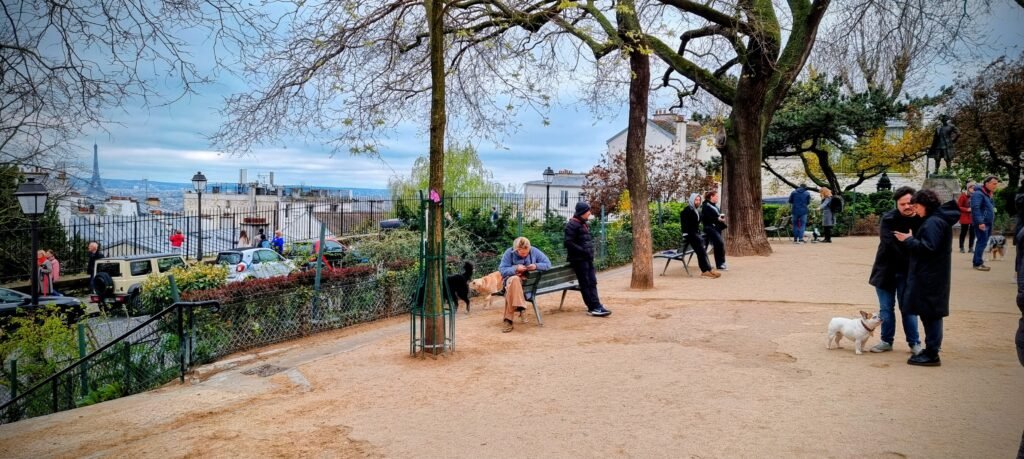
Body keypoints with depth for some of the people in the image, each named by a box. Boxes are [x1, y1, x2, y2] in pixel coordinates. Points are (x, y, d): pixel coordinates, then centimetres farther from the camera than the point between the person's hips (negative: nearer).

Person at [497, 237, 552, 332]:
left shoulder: (534, 251, 0)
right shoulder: (509, 253, -4)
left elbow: (548, 264, 2)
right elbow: (502, 270, -9)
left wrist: (536, 266, -17)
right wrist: (515, 269, -24)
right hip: (512, 277, 0)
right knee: (514, 280, -40)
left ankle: (508, 319, -34)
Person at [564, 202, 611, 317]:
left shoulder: (584, 224, 17)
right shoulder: (572, 225, -13)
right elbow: (569, 243, -19)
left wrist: (590, 253, 13)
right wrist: (583, 251, -21)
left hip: (587, 259, 9)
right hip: (579, 259, -9)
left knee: (592, 282, 9)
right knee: (585, 284, -5)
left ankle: (596, 306, 14)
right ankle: (594, 308, -4)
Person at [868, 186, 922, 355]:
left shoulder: (921, 220, -7)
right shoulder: (888, 219, -10)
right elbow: (889, 244, -19)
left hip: (908, 272, 0)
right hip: (886, 270, 0)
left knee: (908, 308, 7)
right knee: (886, 309, 9)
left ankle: (914, 342, 20)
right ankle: (887, 341, 22)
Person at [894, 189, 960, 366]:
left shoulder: (933, 222, -17)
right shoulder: (937, 219, 14)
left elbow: (928, 247, -24)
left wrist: (908, 240, -13)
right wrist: (912, 239, 8)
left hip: (929, 278, -10)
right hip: (931, 276, 10)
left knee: (930, 314, -5)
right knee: (931, 314, 16)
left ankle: (932, 355, 0)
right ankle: (931, 349, 24)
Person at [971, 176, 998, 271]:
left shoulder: (988, 194, 17)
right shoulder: (978, 194, -14)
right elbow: (975, 208, -22)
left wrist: (991, 222, 18)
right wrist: (980, 222, -27)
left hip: (988, 223, 10)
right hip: (982, 223, -10)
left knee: (982, 242, 12)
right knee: (982, 242, -10)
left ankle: (979, 262, 17)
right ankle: (978, 263, -6)